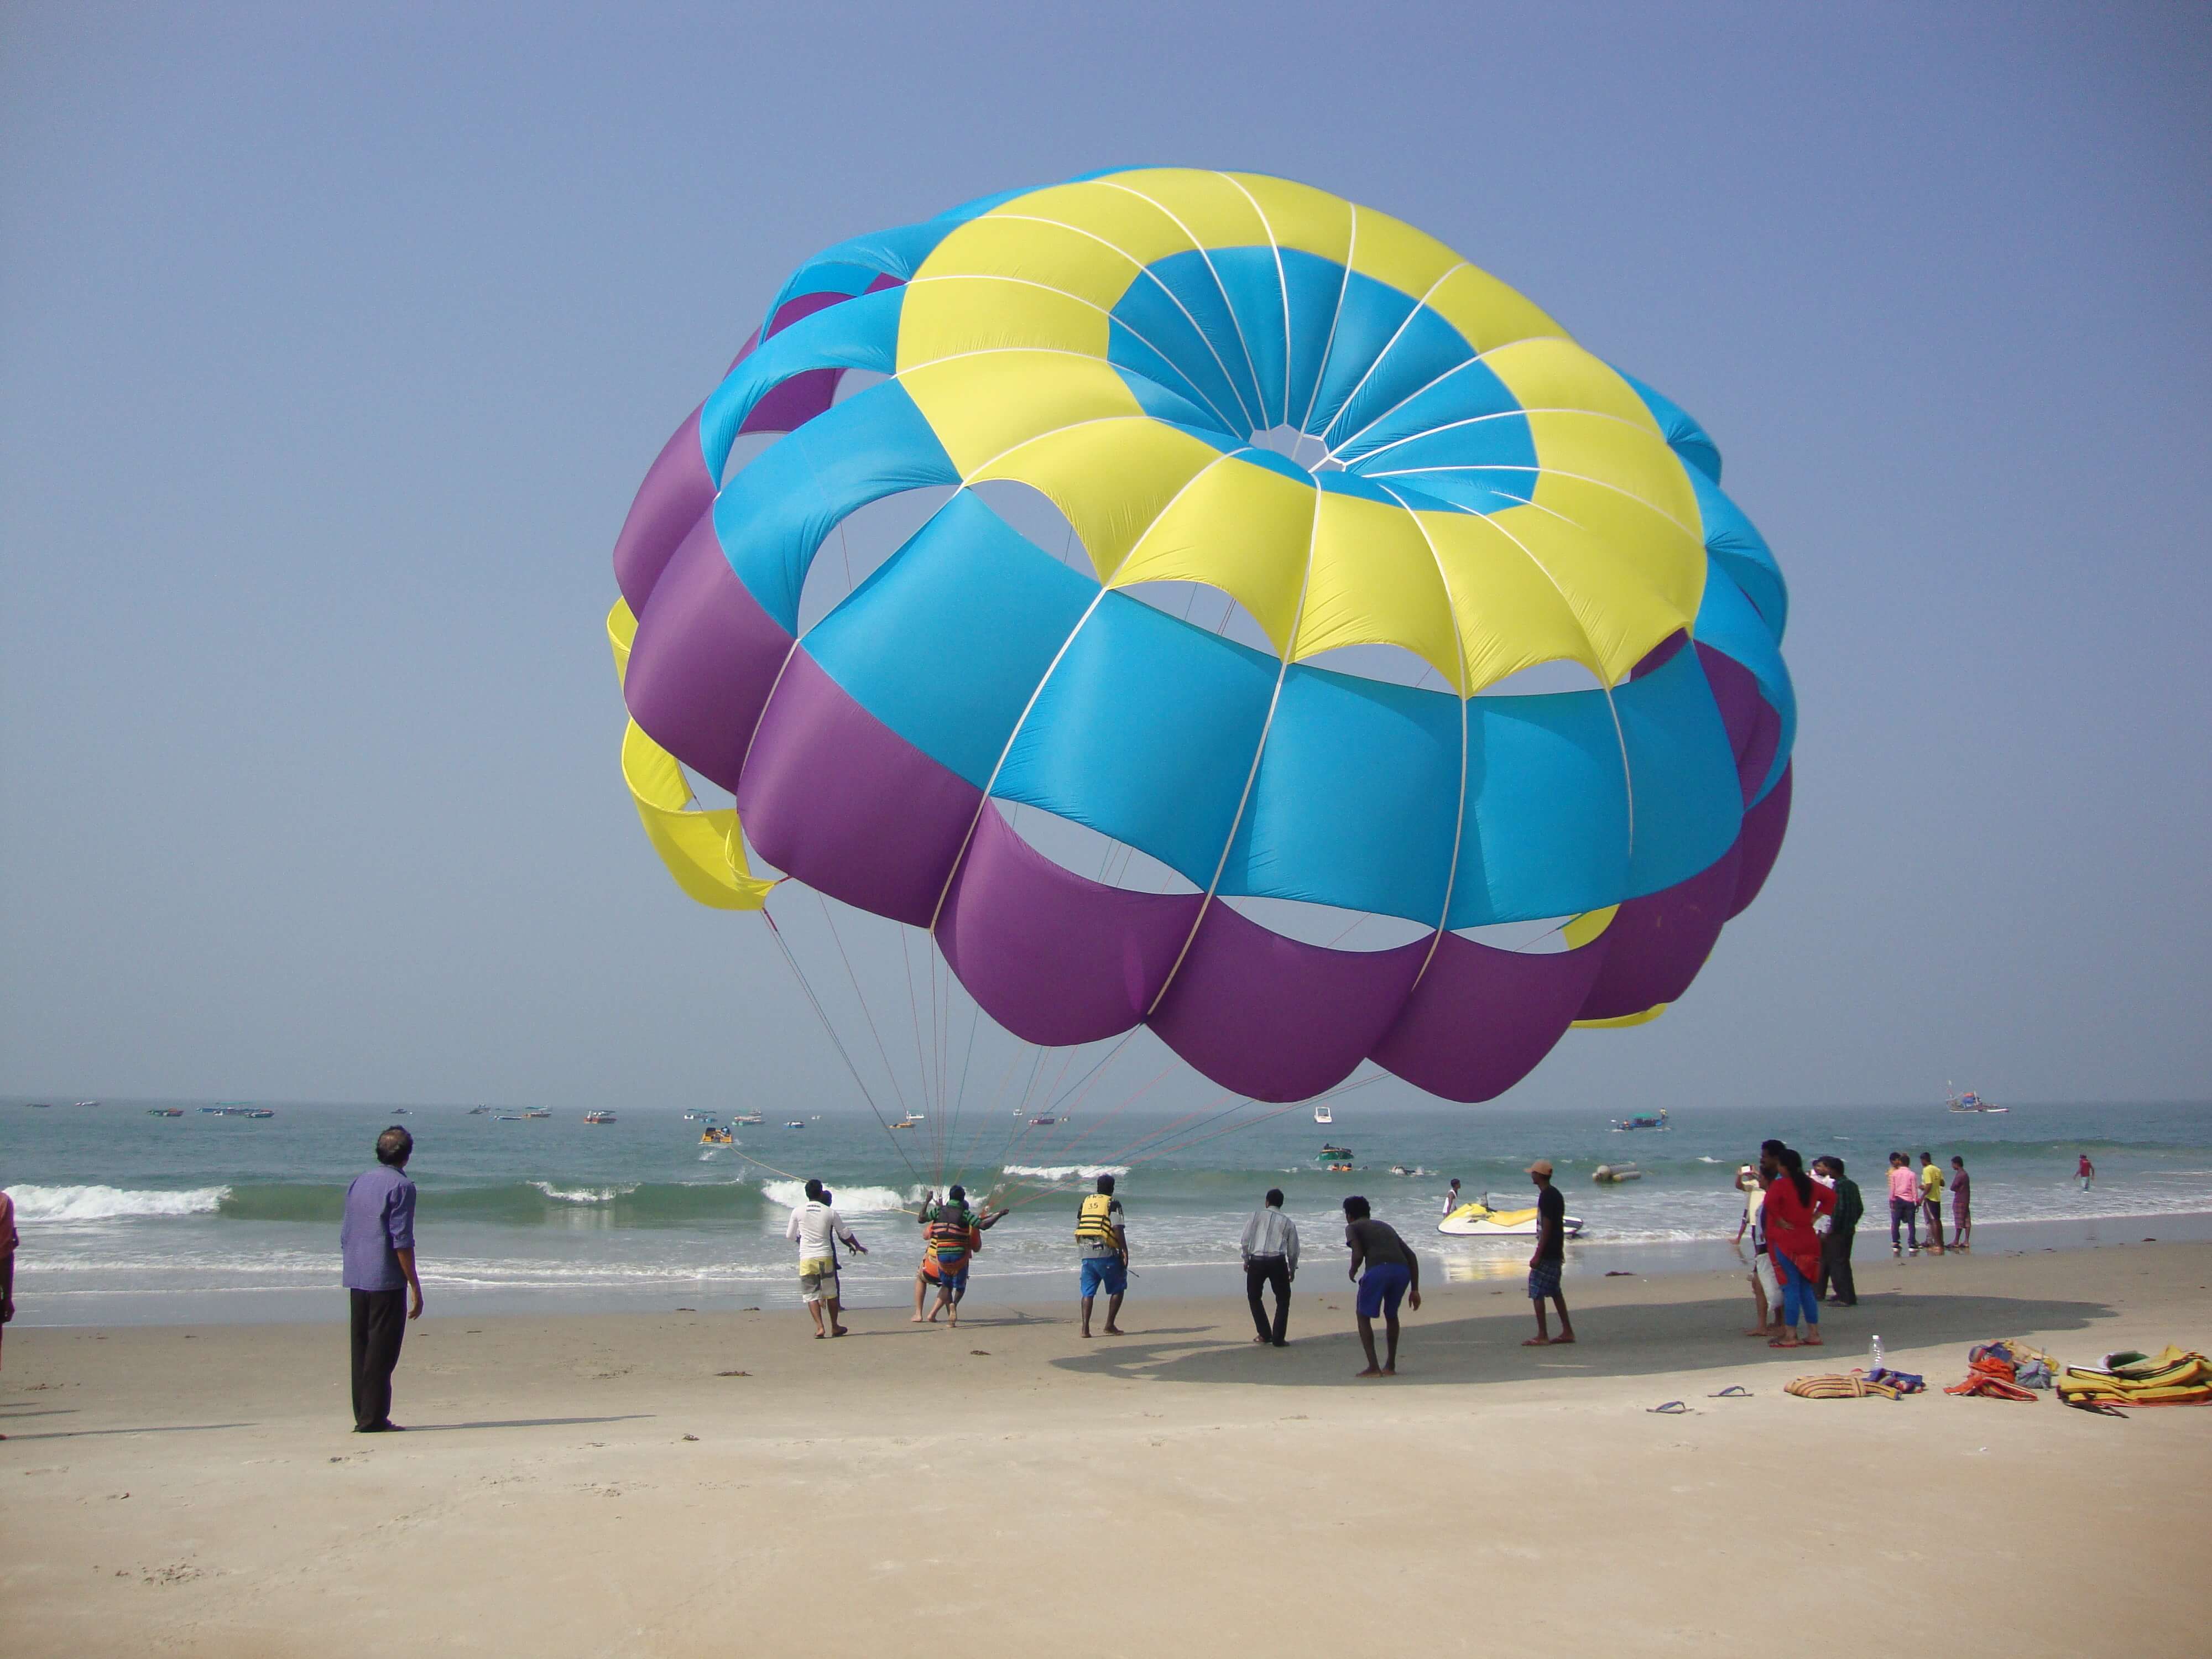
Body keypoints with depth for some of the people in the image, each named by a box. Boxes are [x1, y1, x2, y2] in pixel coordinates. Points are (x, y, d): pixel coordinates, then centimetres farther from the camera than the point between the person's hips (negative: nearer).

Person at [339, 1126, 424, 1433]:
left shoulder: (358, 1182, 13)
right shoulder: (401, 1186, -9)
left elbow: (345, 1235, 15)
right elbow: (402, 1241, -14)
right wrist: (415, 1287, -11)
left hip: (355, 1280, 7)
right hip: (386, 1281, -7)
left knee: (362, 1349, 12)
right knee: (382, 1352, -3)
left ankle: (363, 1416, 15)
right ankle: (373, 1419, -2)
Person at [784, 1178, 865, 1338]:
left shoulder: (798, 1212, -1)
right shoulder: (830, 1213, 0)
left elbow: (790, 1236, 9)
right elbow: (845, 1233, 10)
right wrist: (857, 1246, 28)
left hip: (807, 1258, -1)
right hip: (826, 1257, 1)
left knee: (811, 1294, 3)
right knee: (831, 1293, 14)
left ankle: (820, 1327, -11)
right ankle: (834, 1327, 23)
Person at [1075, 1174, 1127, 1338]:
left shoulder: (1085, 1201, 14)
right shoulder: (1113, 1203, -2)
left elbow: (1078, 1229, 15)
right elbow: (1118, 1229, -13)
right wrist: (1125, 1251, -10)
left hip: (1087, 1255, 5)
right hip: (1106, 1252, -5)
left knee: (1088, 1292, 9)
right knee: (1118, 1289, 10)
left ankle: (1085, 1328, -1)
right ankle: (1110, 1325, 6)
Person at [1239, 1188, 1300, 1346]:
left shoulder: (1257, 1215, 7)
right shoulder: (1288, 1222, 10)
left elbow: (1245, 1240, 3)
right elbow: (1293, 1250, 14)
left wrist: (1246, 1259, 16)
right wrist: (1293, 1269, 28)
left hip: (1256, 1261, 0)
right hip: (1278, 1262, 0)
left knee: (1254, 1297, 19)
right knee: (1283, 1300, 14)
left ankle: (1265, 1334, 20)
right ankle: (1278, 1338, 7)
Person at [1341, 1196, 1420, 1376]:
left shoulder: (1353, 1227, 17)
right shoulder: (1387, 1227, 34)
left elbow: (1358, 1255, -1)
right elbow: (1411, 1256, 25)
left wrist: (1353, 1272, 20)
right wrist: (1415, 1289, 23)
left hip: (1378, 1269, -5)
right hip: (1403, 1271, 5)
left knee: (1363, 1316, 12)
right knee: (1391, 1314, 27)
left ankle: (1373, 1367, 3)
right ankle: (1390, 1366, 28)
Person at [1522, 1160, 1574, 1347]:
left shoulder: (1546, 1197, -18)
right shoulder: (1556, 1194, 13)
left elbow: (1546, 1228, -20)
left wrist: (1538, 1255, -20)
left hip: (1547, 1253, -10)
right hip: (1556, 1252, 10)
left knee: (1537, 1292, -7)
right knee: (1554, 1291, 16)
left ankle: (1542, 1336, -6)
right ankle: (1567, 1331, 19)